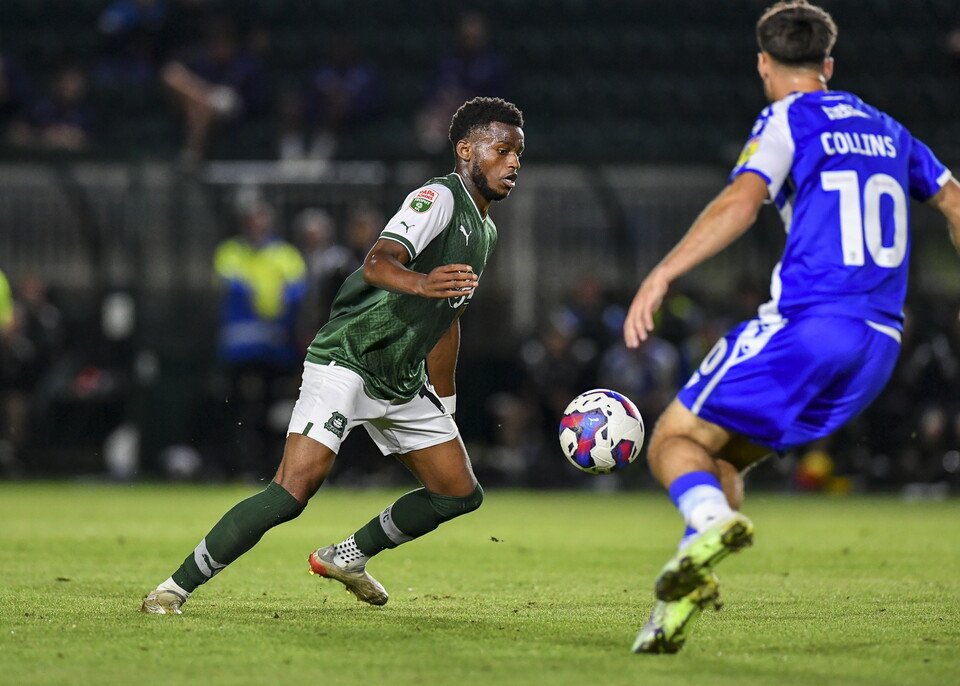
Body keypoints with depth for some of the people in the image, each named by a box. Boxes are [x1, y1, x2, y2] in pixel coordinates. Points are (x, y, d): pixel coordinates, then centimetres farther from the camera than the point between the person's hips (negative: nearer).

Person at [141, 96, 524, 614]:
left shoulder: (485, 233, 15)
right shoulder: (439, 198, -13)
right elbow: (377, 262, -30)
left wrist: (445, 409, 29)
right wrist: (420, 283, -51)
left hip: (404, 385, 9)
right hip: (346, 362, -9)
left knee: (461, 493, 10)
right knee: (292, 492, -21)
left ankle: (348, 557, 27)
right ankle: (175, 588, -14)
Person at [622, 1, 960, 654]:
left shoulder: (787, 120, 1)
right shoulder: (884, 128, 21)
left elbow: (742, 200, -16)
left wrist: (661, 274, -22)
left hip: (804, 325, -7)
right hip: (880, 340, 7)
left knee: (674, 441, -1)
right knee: (720, 452, 18)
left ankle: (712, 523, -34)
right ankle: (682, 594, 0)